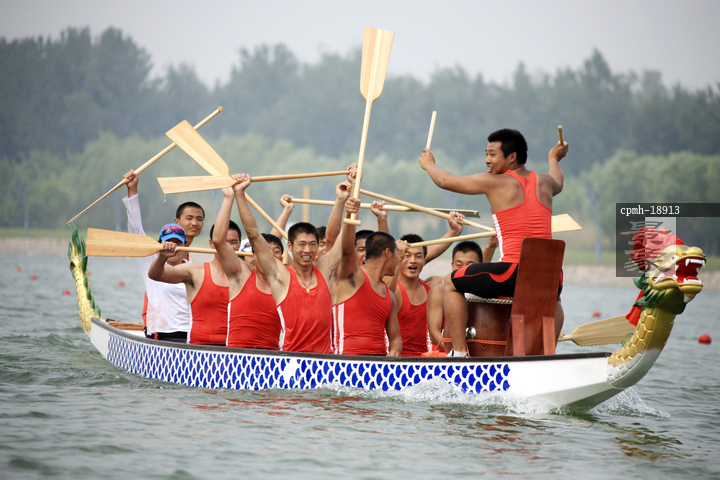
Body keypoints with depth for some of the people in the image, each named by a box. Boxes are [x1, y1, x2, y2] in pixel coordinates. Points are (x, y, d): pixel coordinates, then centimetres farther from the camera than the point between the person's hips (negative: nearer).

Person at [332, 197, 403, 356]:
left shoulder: (390, 296, 23)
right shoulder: (352, 276, 5)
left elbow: (395, 338, 24)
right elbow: (347, 249, -16)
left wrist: (394, 351, -1)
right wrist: (349, 217, -34)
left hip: (380, 361, 5)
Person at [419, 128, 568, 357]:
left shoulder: (495, 182, 1)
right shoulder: (544, 183, 16)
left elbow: (445, 181, 8)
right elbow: (557, 182, 44)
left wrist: (429, 164, 30)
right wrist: (553, 158, 65)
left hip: (513, 272, -6)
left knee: (452, 283, 16)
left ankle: (459, 353, 7)